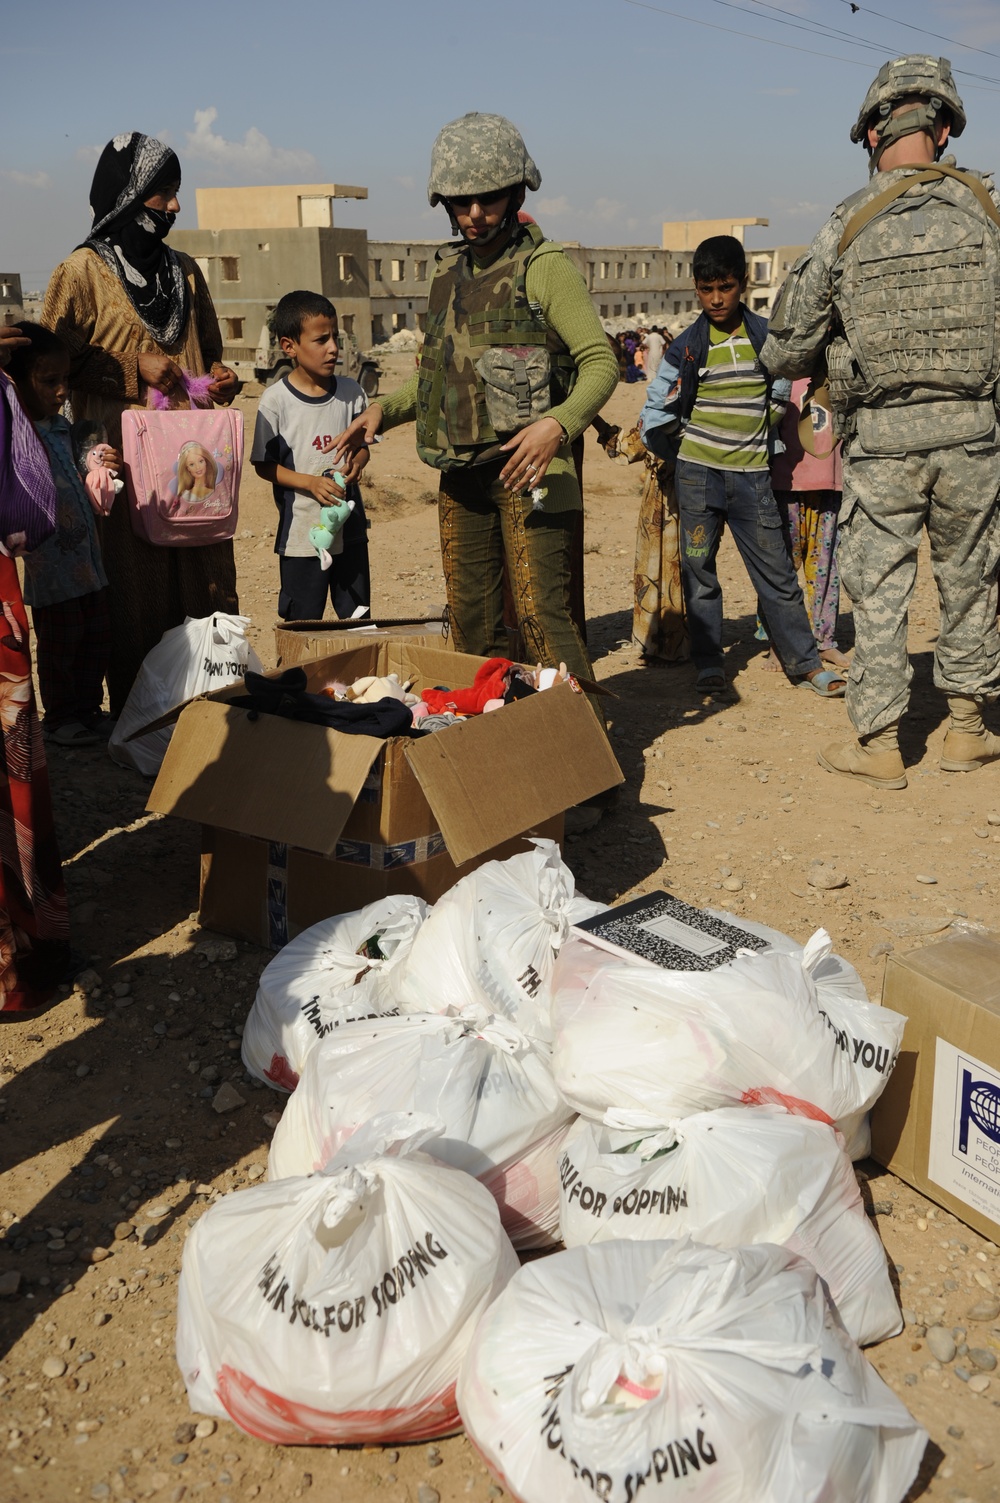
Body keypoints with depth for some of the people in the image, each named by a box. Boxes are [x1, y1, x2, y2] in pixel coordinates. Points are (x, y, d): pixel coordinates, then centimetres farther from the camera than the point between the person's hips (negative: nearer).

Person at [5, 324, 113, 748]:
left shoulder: (61, 426, 8)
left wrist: (97, 467, 6)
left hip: (85, 554, 8)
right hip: (50, 563, -8)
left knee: (97, 636, 16)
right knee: (59, 642, 6)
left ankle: (88, 708, 32)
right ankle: (59, 716, 22)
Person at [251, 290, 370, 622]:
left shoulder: (350, 392, 2)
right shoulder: (276, 400, -9)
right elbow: (264, 465, -6)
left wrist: (353, 467, -11)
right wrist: (310, 482, -19)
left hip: (350, 529, 4)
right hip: (301, 533, -3)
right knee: (302, 623, 6)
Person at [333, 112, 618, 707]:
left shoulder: (545, 266, -6)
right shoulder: (451, 270, 16)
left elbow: (600, 361, -14)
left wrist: (558, 423, -32)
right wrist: (385, 409, 10)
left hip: (525, 466, -7)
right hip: (461, 471, 7)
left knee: (541, 613, -13)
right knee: (472, 621, 12)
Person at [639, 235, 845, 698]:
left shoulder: (766, 337, 3)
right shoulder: (686, 347, 0)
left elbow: (779, 397, 15)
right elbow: (654, 415, 5)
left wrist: (757, 440, 10)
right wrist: (683, 453, 5)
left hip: (752, 476, 0)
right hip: (697, 474, 0)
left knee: (776, 570, 2)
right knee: (698, 571, 4)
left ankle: (804, 662, 10)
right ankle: (708, 662, 15)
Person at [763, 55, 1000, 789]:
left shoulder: (847, 224, -6)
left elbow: (787, 348, -1)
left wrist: (790, 361, 21)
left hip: (880, 436, -1)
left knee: (879, 590, 7)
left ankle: (879, 745, 13)